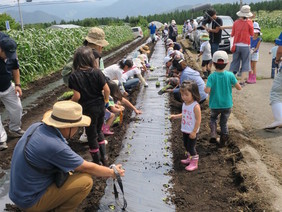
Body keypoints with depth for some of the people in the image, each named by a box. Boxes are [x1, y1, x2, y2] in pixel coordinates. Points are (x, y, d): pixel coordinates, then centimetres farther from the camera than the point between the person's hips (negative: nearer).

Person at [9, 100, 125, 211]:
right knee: (86, 181, -13)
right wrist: (113, 172, 2)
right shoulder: (55, 146, -30)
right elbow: (88, 167, -15)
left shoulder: (36, 126, -6)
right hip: (30, 200, -8)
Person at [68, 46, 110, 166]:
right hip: (100, 106, 3)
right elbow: (107, 89, -9)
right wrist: (106, 100, 10)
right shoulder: (97, 72, -8)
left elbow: (77, 96, -18)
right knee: (99, 131, 25)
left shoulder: (74, 76, -15)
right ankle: (104, 157, 28)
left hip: (88, 109, -3)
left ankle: (97, 162, 26)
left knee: (92, 135, 14)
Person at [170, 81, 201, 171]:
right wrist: (175, 116, 9)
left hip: (192, 131, -8)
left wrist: (194, 132, -20)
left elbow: (198, 120, -21)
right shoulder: (184, 103, 1)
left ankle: (194, 163, 19)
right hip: (185, 130, 8)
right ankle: (189, 158, 41)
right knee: (186, 145, 21)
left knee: (191, 147, 2)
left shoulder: (195, 106, -23)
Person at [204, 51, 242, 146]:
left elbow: (207, 90, -24)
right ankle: (224, 135, -3)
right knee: (224, 123, 19)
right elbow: (239, 88, -7)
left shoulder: (212, 76, -16)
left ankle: (213, 136, 8)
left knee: (213, 119, 25)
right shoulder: (230, 75, -11)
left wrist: (205, 88, -2)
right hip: (227, 105, 1)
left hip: (215, 105, -1)